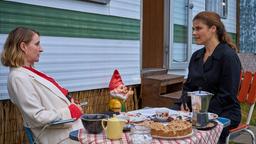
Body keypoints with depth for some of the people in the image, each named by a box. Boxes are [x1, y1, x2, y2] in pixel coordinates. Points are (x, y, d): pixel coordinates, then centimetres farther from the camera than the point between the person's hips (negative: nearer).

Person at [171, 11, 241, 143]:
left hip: (223, 112, -6)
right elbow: (188, 85, 16)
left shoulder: (229, 56, -11)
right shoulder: (196, 55, 12)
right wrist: (184, 103, -4)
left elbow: (227, 95, -14)